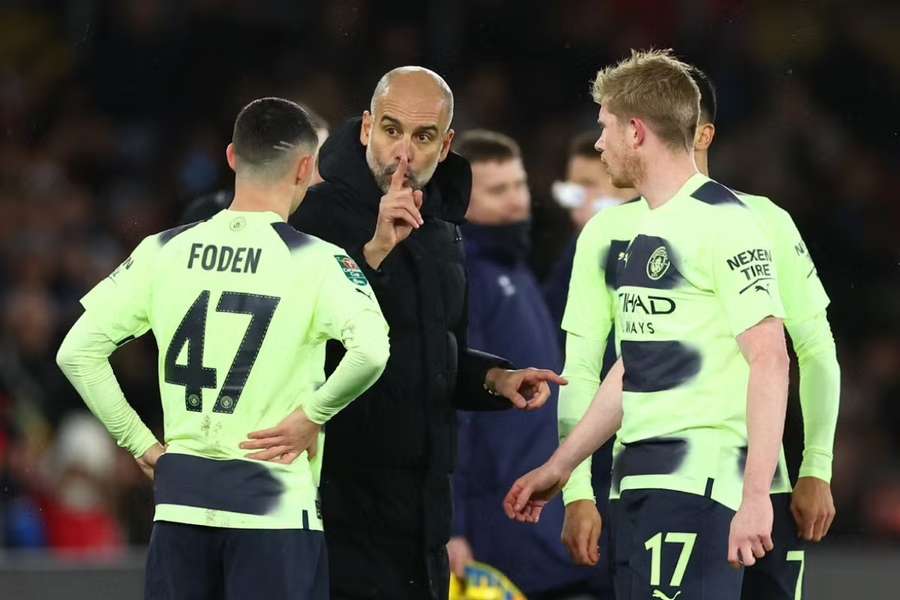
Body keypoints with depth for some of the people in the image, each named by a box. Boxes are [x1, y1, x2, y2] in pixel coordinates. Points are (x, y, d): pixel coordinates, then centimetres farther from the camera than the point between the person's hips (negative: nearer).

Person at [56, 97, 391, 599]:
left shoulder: (164, 252, 6)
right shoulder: (317, 261, -6)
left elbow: (77, 353, 5)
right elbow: (370, 350, -24)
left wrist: (140, 442, 10)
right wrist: (312, 413, -9)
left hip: (179, 498, 4)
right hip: (273, 504, -4)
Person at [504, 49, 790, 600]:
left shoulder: (722, 223, -10)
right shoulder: (644, 230, 19)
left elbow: (769, 360, -17)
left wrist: (755, 496, -23)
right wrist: (560, 467, 27)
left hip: (696, 481, -9)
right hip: (638, 483, 9)